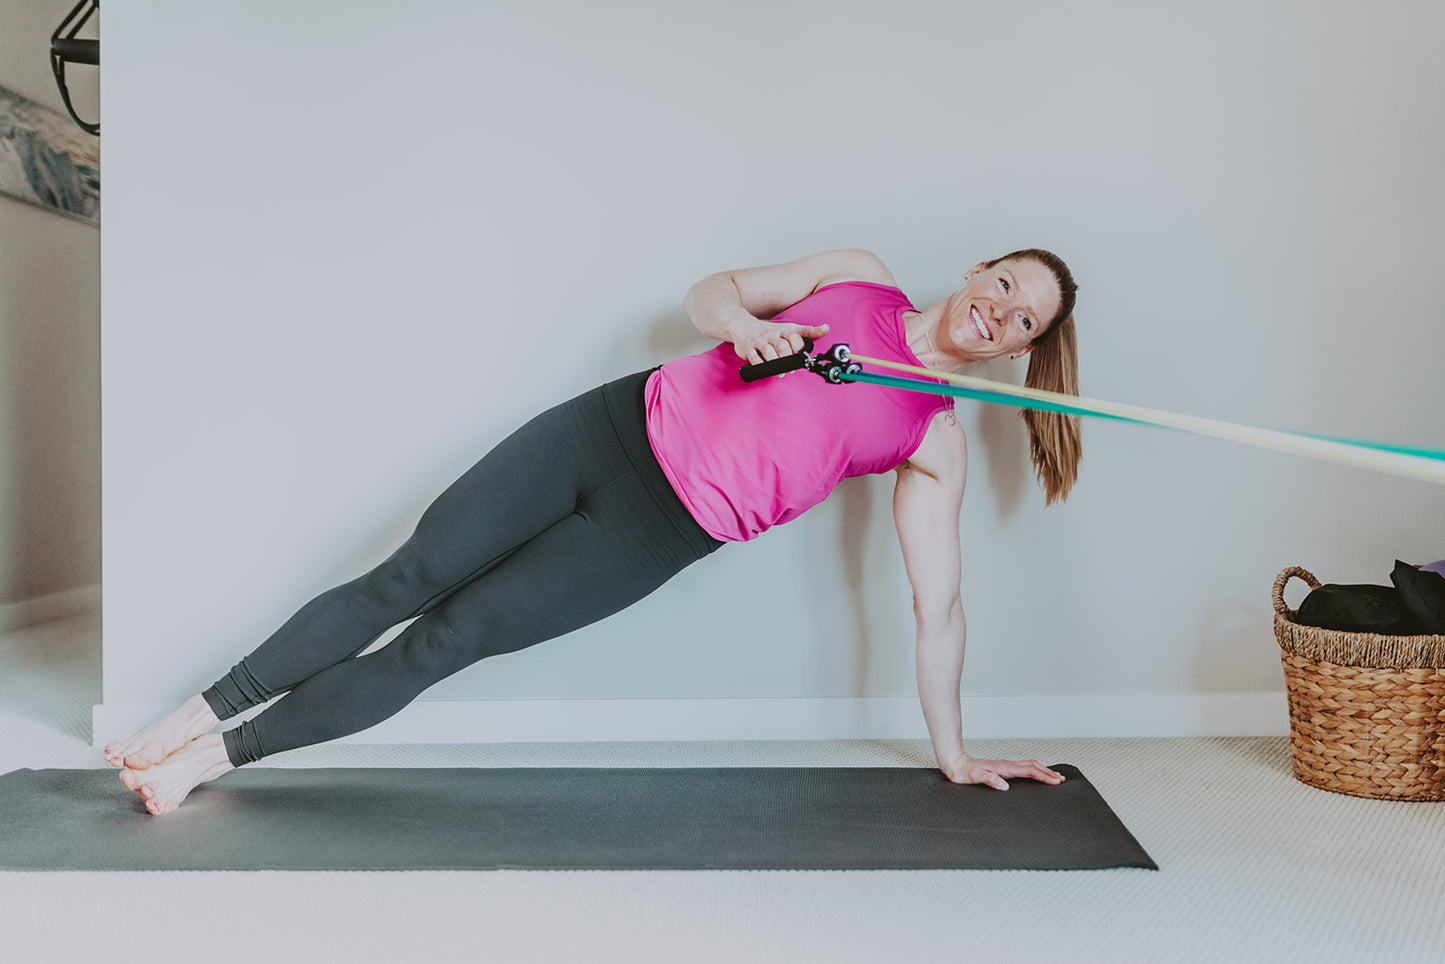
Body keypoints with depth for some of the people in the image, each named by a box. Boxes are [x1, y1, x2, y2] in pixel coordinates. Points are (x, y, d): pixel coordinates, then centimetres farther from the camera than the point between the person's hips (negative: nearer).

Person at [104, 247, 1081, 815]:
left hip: (660, 532, -2)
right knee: (407, 579, -4)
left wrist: (952, 750, 4)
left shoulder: (937, 443, 1)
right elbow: (708, 291, 7)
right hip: (617, 427, 2)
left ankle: (216, 759, 8)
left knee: (444, 640, -5)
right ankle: (196, 713, 11)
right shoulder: (860, 276, 7)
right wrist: (743, 323, -16)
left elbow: (938, 604, 4)